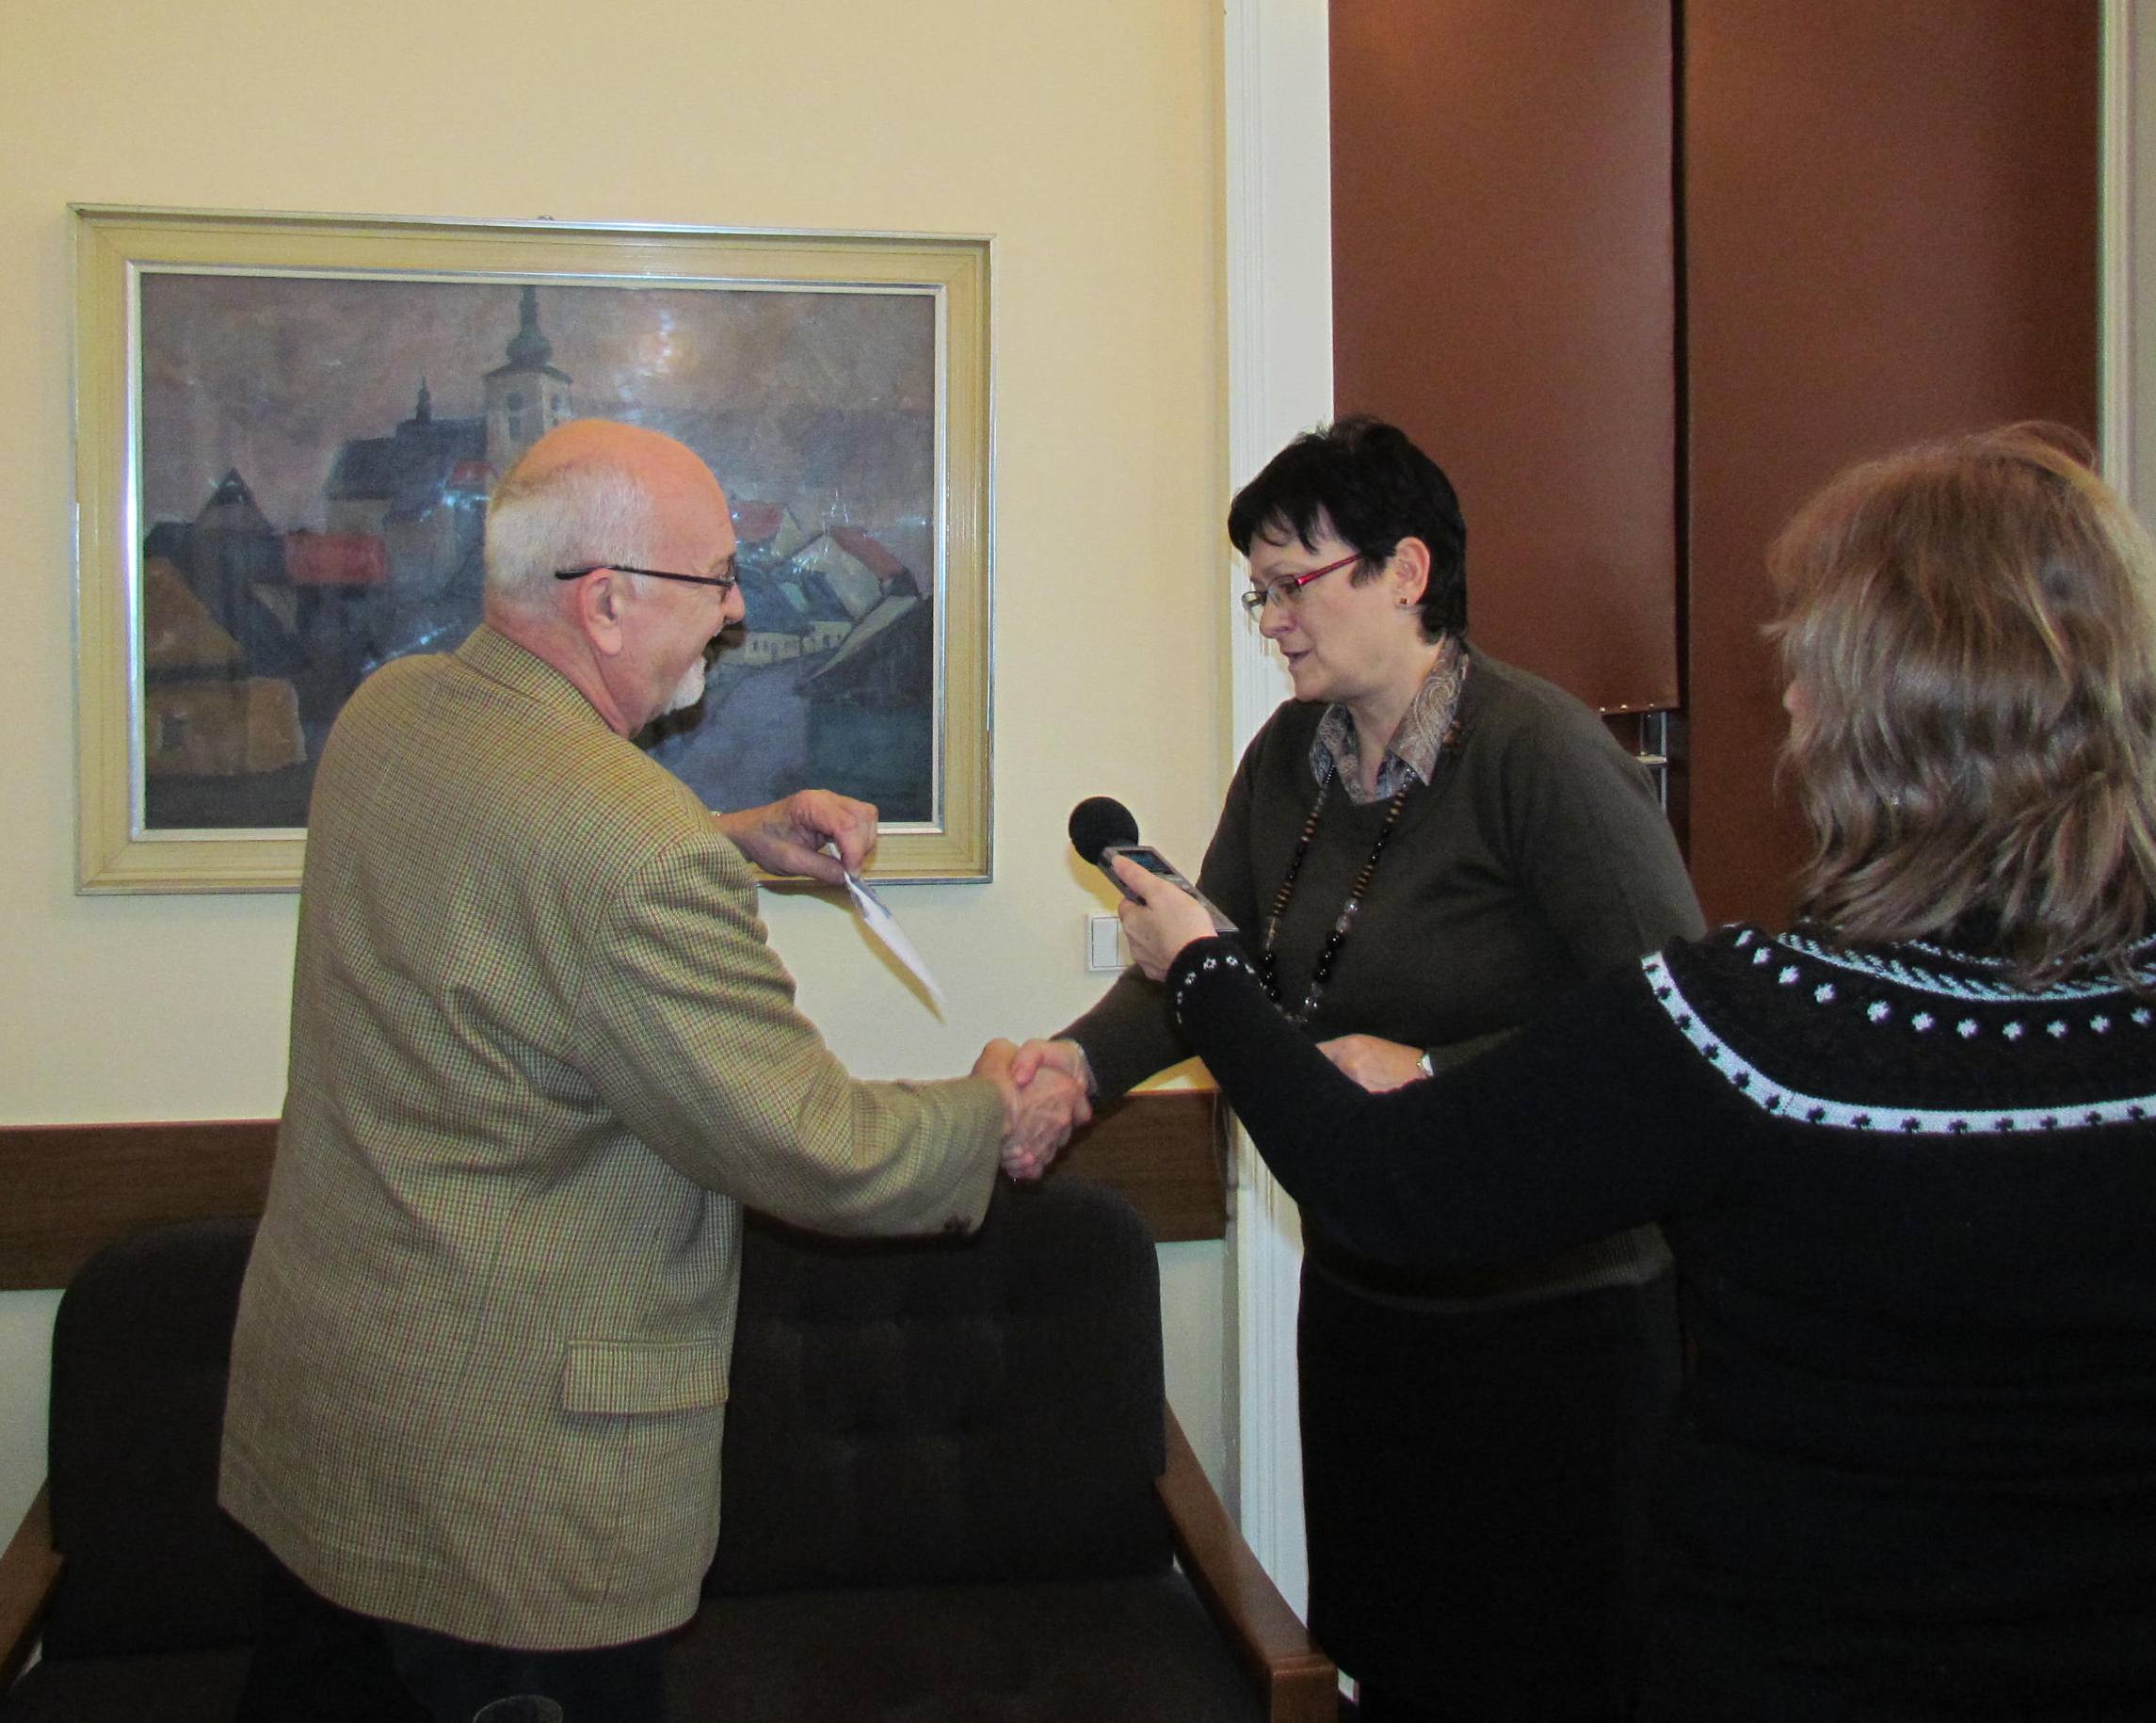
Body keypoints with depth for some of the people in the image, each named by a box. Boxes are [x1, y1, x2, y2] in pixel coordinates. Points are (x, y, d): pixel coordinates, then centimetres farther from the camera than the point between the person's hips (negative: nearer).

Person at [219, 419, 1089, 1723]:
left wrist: (743, 840, 10)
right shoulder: (636, 844, -28)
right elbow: (809, 1151, -21)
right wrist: (997, 1116, -3)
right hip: (510, 1480, -9)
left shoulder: (386, 715, 0)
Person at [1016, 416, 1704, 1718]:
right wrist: (1084, 1058, -11)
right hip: (1359, 1303, 7)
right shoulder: (1292, 754, 5)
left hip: (1549, 1326, -7)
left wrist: (1428, 1072, -27)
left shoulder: (1539, 751, -18)